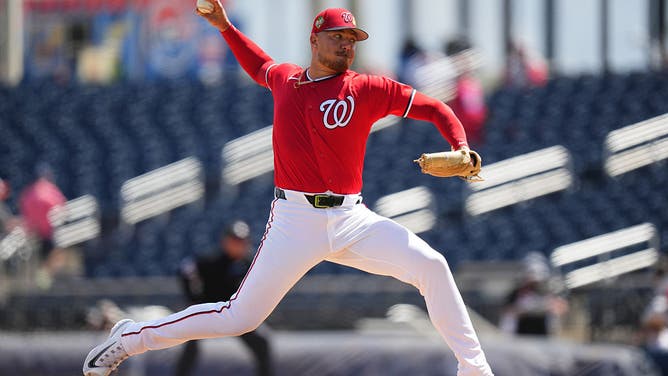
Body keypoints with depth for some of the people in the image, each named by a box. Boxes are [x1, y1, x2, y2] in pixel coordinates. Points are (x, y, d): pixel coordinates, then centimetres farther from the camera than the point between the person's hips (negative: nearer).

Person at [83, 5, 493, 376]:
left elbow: (434, 108, 2)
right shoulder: (284, 79, 9)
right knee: (240, 318, -3)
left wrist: (461, 147, -14)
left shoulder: (367, 89, 1)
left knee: (431, 266, -17)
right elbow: (260, 66, 35)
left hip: (351, 220, 1)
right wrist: (226, 28, 28)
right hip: (294, 221, 0)